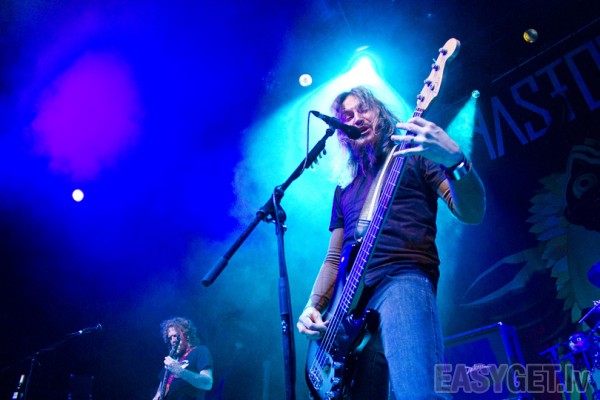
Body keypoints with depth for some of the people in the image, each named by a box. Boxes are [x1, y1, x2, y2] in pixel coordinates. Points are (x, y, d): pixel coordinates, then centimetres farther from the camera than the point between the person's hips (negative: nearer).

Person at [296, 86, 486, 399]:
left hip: (403, 280, -5)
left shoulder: (415, 156, 13)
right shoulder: (345, 188, 26)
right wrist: (313, 306, 9)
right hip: (350, 299, 6)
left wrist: (454, 159, -20)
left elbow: (472, 213, -1)